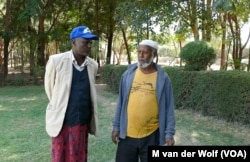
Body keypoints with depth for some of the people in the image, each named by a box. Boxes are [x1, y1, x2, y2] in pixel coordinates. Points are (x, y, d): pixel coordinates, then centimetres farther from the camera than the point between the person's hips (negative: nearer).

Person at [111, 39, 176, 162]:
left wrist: (169, 132, -5)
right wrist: (116, 126, 6)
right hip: (127, 134, 2)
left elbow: (168, 107, -2)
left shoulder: (162, 78, -5)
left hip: (151, 135, -1)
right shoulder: (128, 74, 0)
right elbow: (121, 102, 6)